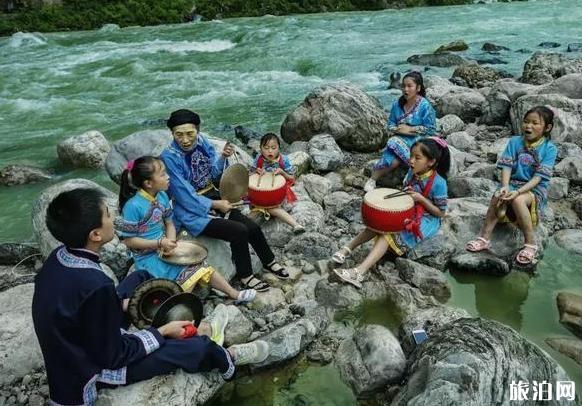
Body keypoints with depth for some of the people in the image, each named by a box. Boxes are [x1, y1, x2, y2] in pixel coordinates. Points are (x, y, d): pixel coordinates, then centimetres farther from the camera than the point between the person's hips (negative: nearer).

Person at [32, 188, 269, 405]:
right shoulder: (96, 286, -36)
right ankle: (226, 359, 31)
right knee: (199, 348, -5)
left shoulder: (59, 257, -11)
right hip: (92, 370, -8)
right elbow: (114, 355, -24)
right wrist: (163, 331, -14)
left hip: (76, 347, 8)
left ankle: (191, 332, 25)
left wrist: (124, 303, 4)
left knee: (139, 278, 15)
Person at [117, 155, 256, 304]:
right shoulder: (133, 206, -22)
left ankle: (234, 294, 5)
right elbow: (128, 240, -16)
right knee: (191, 273, -17)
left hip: (164, 249, 6)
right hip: (148, 257, -6)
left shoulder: (162, 196, -1)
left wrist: (170, 242, -11)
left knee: (200, 266, -3)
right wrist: (160, 243, -20)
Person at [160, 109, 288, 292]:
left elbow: (213, 173, 3)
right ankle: (246, 278, 2)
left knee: (253, 227, -4)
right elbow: (186, 197, -20)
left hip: (213, 196, 6)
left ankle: (269, 262, 23)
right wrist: (215, 205, -16)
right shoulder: (170, 157, -22)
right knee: (239, 232, -20)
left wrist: (223, 157, -15)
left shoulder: (201, 141, -5)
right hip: (192, 211, -6)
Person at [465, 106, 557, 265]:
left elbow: (539, 177, -14)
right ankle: (485, 238, -22)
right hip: (513, 184, 3)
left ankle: (530, 243, -22)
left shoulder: (549, 149, -5)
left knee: (517, 200, -36)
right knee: (497, 198, -31)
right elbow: (506, 167, -3)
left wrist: (518, 192, -27)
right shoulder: (514, 141, 4)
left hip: (535, 189, -2)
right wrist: (505, 187, -22)